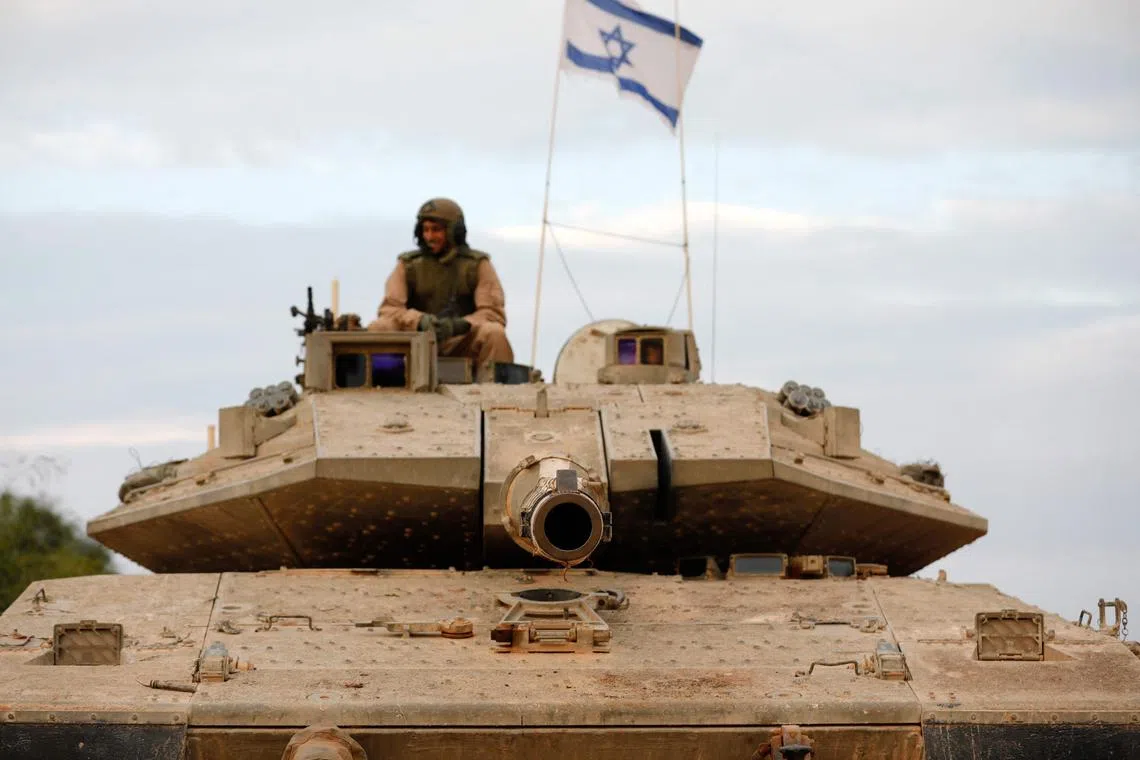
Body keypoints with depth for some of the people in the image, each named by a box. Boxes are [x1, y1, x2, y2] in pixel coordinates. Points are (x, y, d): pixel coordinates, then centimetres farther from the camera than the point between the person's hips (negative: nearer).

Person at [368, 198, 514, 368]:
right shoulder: (408, 264, 10)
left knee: (494, 333, -32)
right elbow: (389, 308, -1)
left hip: (462, 345, -1)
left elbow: (494, 313, -5)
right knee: (378, 329, -25)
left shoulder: (477, 265, 5)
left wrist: (460, 325, -25)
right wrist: (420, 321, -24)